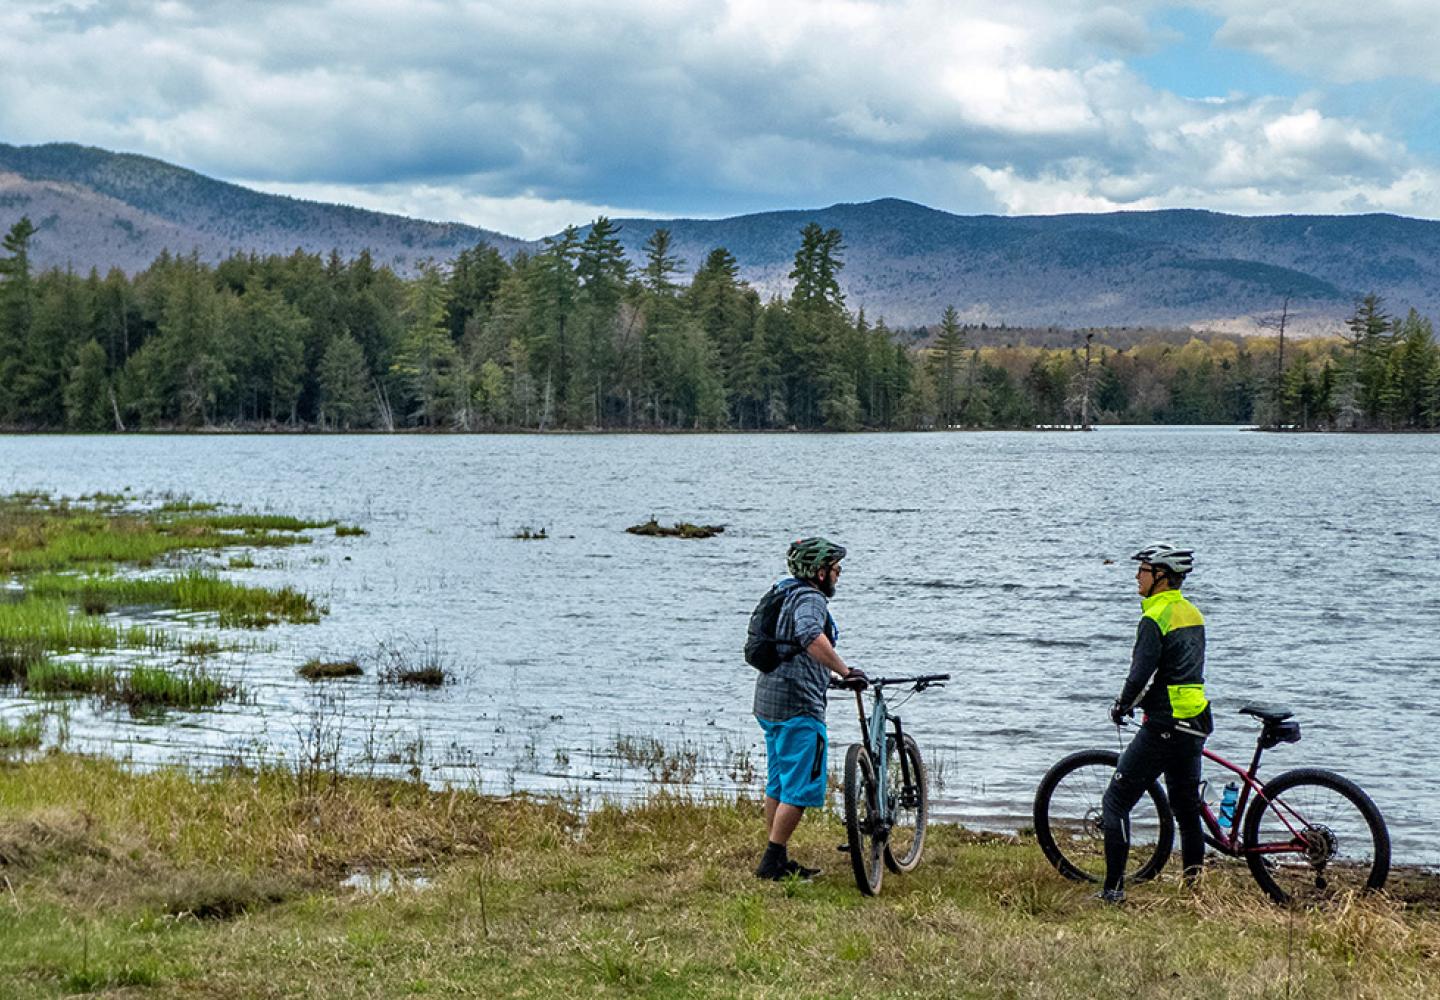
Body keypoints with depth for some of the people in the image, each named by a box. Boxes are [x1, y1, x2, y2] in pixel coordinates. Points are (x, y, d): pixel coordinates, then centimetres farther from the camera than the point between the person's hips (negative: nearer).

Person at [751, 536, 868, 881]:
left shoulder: (785, 594, 18)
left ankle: (777, 861, 20)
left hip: (769, 701, 10)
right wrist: (846, 672, -33)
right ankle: (772, 861, -5)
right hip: (798, 704, -10)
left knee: (779, 784, 14)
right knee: (802, 788, -6)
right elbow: (812, 637, -35)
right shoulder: (811, 599, -13)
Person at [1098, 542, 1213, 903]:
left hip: (1164, 726, -9)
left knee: (1116, 802, -2)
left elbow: (1141, 676, -21)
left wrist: (1121, 707, -3)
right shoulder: (1193, 614, 13)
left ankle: (1113, 888, -5)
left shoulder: (1155, 618, -15)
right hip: (1196, 724, 9)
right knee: (1187, 808, 16)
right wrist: (1134, 701, 21)